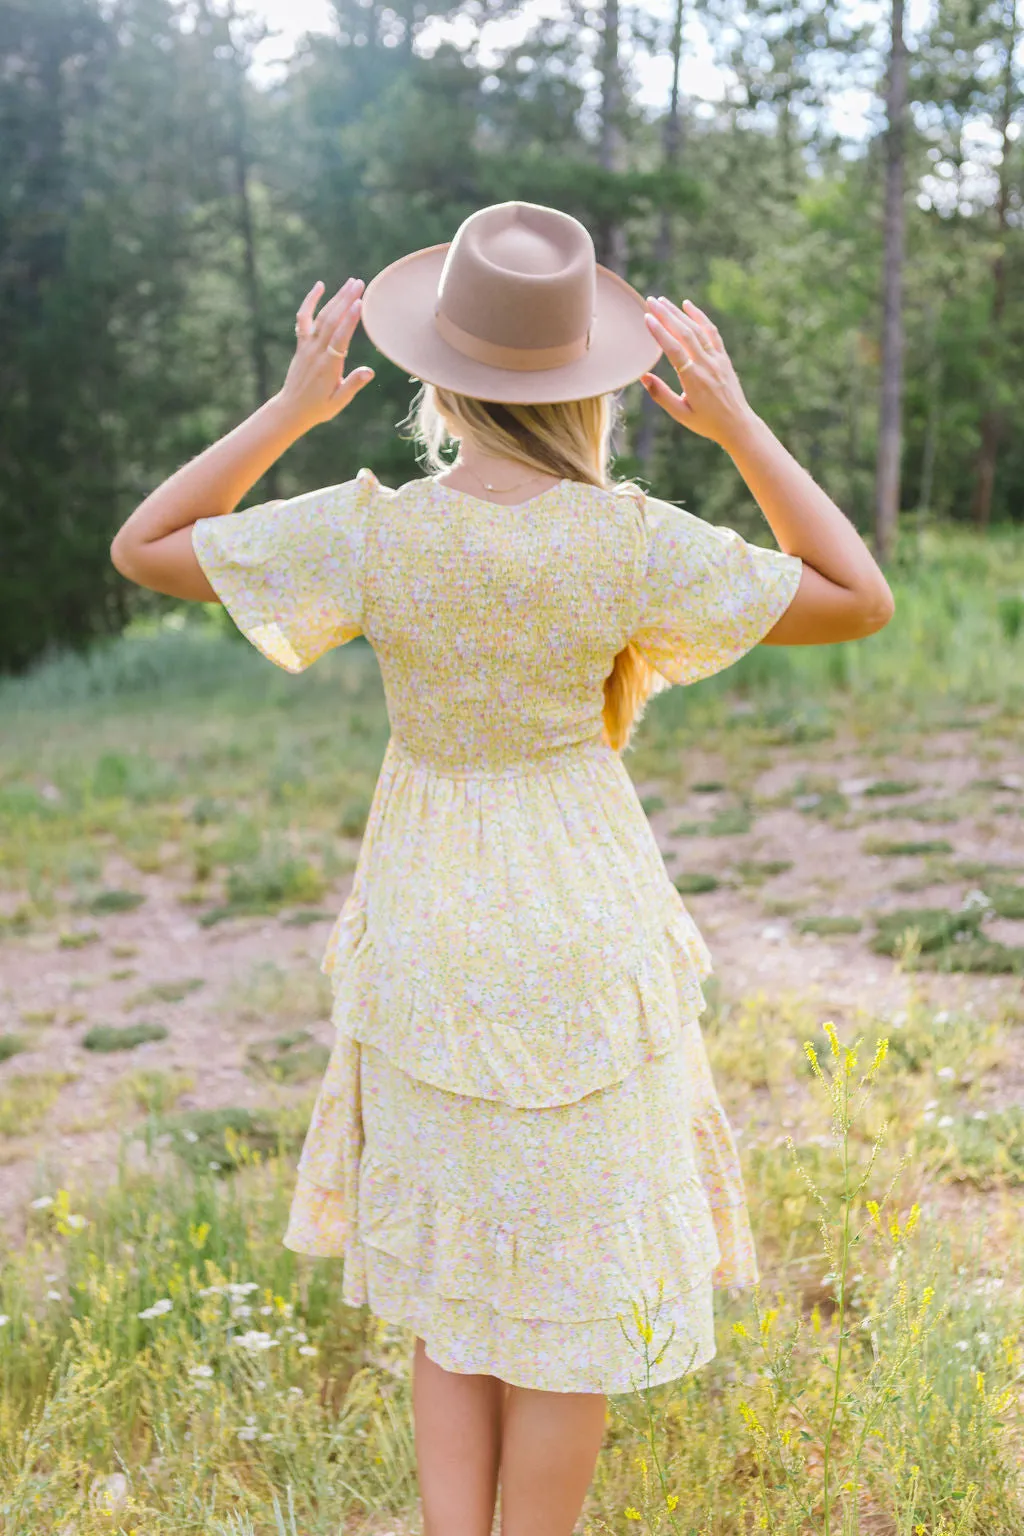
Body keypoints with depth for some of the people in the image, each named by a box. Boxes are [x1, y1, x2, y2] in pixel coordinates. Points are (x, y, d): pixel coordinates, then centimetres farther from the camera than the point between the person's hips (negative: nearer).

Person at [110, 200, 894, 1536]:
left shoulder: (370, 532, -15)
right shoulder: (628, 542, -17)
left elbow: (142, 548, -1)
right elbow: (862, 600, -5)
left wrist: (291, 407, -2)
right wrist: (740, 429, -5)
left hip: (424, 916, 2)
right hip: (582, 916, -2)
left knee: (452, 1257, 20)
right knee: (575, 1269, 14)